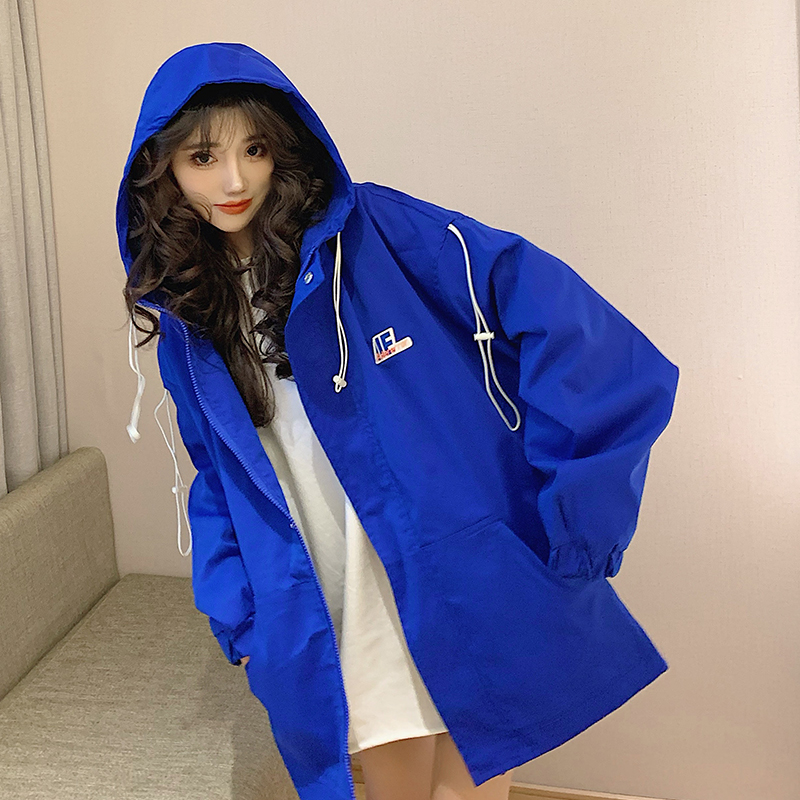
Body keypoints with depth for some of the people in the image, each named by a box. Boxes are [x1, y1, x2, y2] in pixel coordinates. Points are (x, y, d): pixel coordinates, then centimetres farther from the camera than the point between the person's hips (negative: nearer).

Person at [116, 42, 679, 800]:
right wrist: (238, 615, 8)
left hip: (465, 580, -3)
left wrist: (573, 502, -22)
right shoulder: (187, 316, 6)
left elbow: (539, 298, -18)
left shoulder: (369, 231, -11)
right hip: (334, 610, 4)